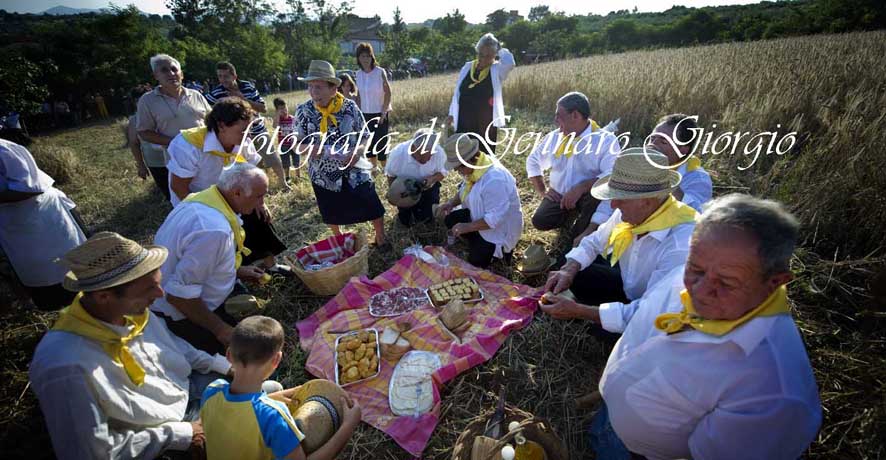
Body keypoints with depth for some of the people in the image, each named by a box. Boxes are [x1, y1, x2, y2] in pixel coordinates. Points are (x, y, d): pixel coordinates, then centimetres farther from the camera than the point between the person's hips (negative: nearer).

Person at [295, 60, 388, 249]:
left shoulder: (349, 107, -8)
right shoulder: (303, 111, -7)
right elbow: (299, 145, -3)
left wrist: (356, 152, -22)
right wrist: (311, 149, -24)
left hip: (354, 171, -1)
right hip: (324, 175, 1)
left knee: (373, 208, 0)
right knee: (332, 214, 16)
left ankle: (380, 238, 26)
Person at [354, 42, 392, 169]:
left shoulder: (380, 72, -9)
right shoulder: (358, 74, 5)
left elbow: (388, 93, -9)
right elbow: (359, 95, 12)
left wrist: (383, 113, -14)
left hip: (380, 113, -5)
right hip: (365, 114, 5)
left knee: (381, 142, -5)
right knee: (368, 143, 8)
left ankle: (385, 169, 8)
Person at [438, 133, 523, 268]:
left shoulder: (494, 180, -36)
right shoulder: (472, 166, -8)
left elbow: (495, 219, -34)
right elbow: (466, 190, 11)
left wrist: (467, 227, -27)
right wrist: (452, 202, -7)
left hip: (499, 228, -8)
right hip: (481, 215, 9)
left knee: (475, 262, -9)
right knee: (451, 220, 0)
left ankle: (501, 248, 14)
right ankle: (478, 243, 12)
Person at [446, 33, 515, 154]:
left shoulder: (497, 70, -3)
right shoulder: (467, 67, 6)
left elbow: (510, 63, -26)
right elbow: (457, 92, 12)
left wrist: (500, 49, -8)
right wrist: (452, 114, 9)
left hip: (486, 125, -2)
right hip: (464, 123, 3)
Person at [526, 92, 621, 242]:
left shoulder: (606, 140, -14)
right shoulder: (554, 137, 2)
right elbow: (533, 161, 14)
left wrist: (580, 188, -35)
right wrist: (542, 190, 5)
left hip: (588, 196, -4)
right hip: (559, 195, 4)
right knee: (540, 220, -21)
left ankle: (580, 236, -8)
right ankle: (571, 212, 15)